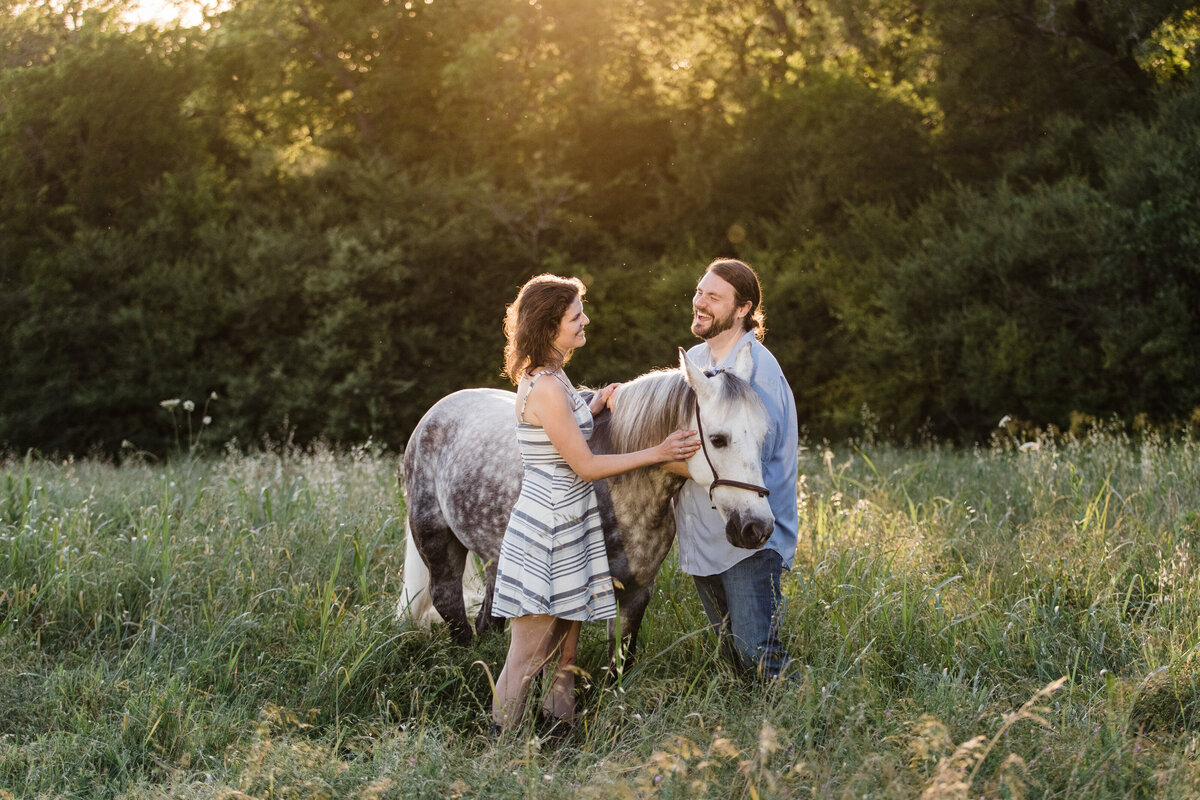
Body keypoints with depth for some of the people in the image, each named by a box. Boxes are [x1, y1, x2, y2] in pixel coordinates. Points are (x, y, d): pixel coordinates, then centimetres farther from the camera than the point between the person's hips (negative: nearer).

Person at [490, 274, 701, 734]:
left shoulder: (545, 377, 10)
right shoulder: (546, 389, -22)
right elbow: (584, 466, -18)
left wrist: (595, 405, 14)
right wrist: (657, 453, -15)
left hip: (565, 528, 10)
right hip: (548, 533, -10)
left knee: (564, 652, 16)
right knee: (528, 654, -2)